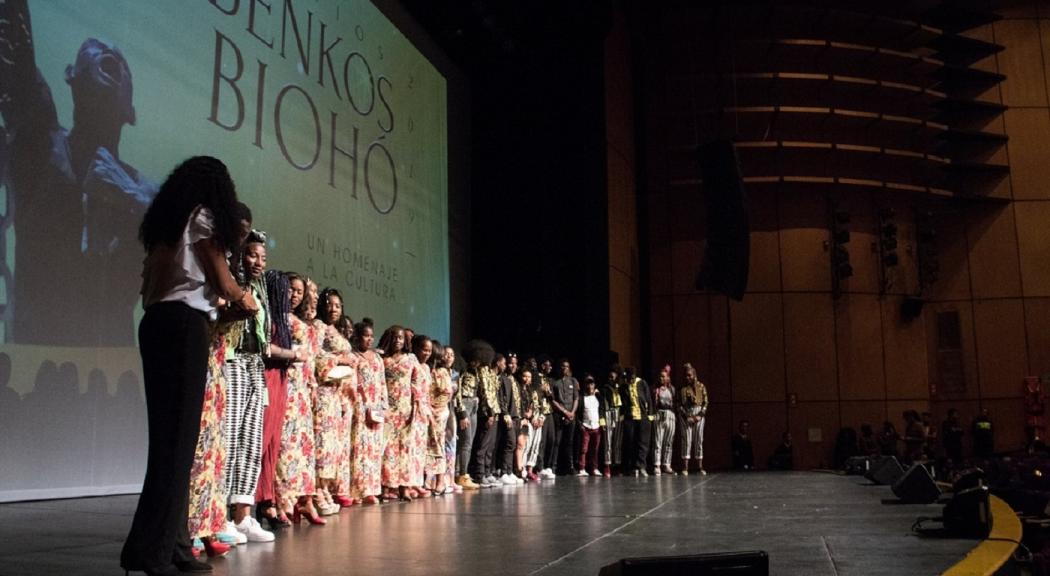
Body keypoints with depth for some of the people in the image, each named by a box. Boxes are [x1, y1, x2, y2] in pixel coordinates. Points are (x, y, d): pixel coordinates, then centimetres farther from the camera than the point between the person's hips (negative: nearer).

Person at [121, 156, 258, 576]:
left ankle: (170, 542, 12)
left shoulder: (164, 222, 22)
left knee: (168, 431, 8)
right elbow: (224, 282, -1)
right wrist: (246, 301, 19)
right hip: (184, 326, -8)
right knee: (178, 434, -6)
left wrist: (218, 300, 30)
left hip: (156, 324, 8)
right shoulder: (202, 218, -1)